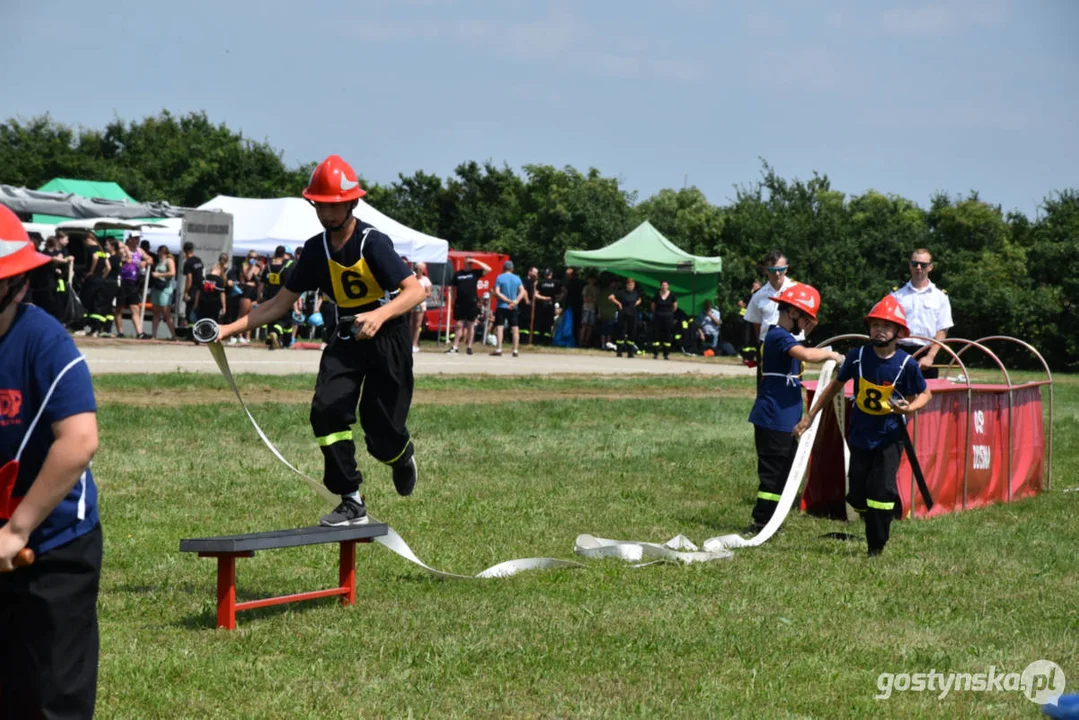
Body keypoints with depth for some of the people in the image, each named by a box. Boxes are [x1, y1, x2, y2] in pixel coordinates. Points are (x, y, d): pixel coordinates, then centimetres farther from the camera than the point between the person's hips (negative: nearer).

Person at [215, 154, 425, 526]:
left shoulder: (373, 243, -20)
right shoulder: (317, 249, -2)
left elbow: (415, 290, -29)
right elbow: (281, 303, 3)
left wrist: (380, 315, -47)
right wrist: (229, 329, -6)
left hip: (387, 338, -5)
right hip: (345, 337, 5)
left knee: (381, 437, -5)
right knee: (327, 409, -18)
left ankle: (402, 455, 35)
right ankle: (352, 503, -11)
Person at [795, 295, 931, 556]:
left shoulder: (906, 364, -12)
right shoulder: (858, 356, -6)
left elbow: (925, 393, 2)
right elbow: (836, 385, 8)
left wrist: (910, 407, -21)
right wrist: (810, 416, 9)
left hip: (890, 436, -3)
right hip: (860, 434, 3)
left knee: (881, 488, -12)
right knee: (857, 493, 6)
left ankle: (876, 546, 1)